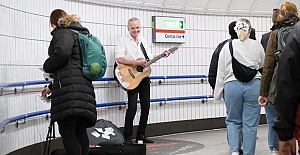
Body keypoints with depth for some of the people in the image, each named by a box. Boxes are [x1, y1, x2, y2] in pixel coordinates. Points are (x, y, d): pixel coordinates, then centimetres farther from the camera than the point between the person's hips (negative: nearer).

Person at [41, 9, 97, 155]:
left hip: (69, 89, -9)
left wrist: (46, 66, -2)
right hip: (84, 86, 9)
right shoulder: (79, 34, 29)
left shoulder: (63, 32, 0)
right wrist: (52, 86, 37)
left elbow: (62, 53, -21)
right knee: (80, 131, 10)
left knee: (67, 131, -10)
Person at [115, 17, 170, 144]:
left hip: (144, 76, 7)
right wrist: (136, 63, -22)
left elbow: (149, 57, 23)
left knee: (146, 106, 7)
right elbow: (119, 59, -18)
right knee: (132, 106, -12)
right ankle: (127, 137, -3)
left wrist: (162, 55, 8)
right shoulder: (123, 41, -6)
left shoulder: (143, 41, 16)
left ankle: (141, 134, 19)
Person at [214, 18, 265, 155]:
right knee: (250, 123, 6)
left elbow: (221, 72, 3)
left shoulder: (227, 46, 2)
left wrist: (218, 92, 9)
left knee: (233, 120, 14)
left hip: (232, 86, 0)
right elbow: (263, 66, 13)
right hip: (253, 86, 0)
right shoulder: (257, 45, 3)